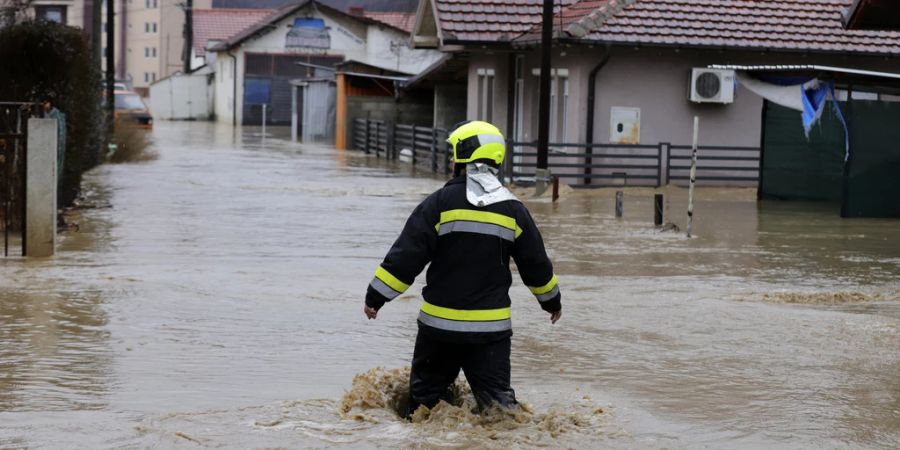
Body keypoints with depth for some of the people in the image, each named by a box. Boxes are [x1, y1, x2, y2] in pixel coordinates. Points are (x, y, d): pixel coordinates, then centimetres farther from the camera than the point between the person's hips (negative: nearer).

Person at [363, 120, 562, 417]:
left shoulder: (441, 202, -7)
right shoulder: (512, 209, 4)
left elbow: (406, 255, -9)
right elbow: (536, 264, 14)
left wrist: (376, 296, -1)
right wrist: (552, 301, 30)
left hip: (440, 323, -2)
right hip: (492, 326, 2)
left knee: (425, 390, 14)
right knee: (497, 394, 4)